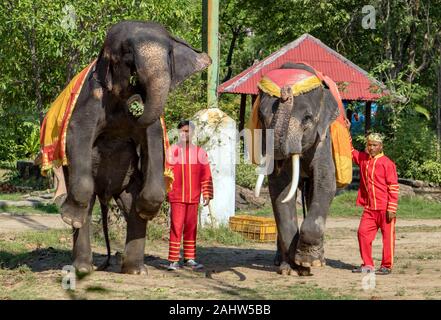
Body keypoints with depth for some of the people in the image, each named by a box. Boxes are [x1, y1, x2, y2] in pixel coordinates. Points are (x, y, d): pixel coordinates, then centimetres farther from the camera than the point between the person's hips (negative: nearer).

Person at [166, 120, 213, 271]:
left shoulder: (200, 152, 8)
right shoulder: (172, 151, 1)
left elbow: (206, 175, 9)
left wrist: (207, 194, 3)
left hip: (193, 197, 3)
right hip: (177, 197, -3)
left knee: (191, 228, 8)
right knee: (176, 227, -5)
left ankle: (189, 258, 16)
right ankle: (173, 260, -4)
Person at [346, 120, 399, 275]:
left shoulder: (387, 163, -7)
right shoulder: (363, 158, 9)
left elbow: (394, 187, -8)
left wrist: (392, 208, -13)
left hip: (385, 208, -5)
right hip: (369, 208, 5)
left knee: (388, 235, 0)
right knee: (363, 233, 0)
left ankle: (387, 266, 8)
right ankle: (367, 264, 10)